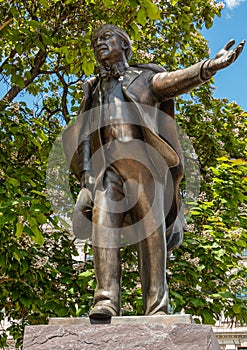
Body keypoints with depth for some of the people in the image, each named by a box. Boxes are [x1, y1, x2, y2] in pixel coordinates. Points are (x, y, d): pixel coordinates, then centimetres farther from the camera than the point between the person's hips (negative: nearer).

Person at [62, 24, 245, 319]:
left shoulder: (144, 78, 18)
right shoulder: (94, 90, 27)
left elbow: (177, 79, -2)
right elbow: (81, 138, 19)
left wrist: (210, 66, -20)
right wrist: (87, 178, 6)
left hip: (143, 165, -3)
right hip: (108, 169, 3)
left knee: (150, 232, -9)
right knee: (104, 227, -16)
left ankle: (156, 307, -11)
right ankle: (106, 302, -22)